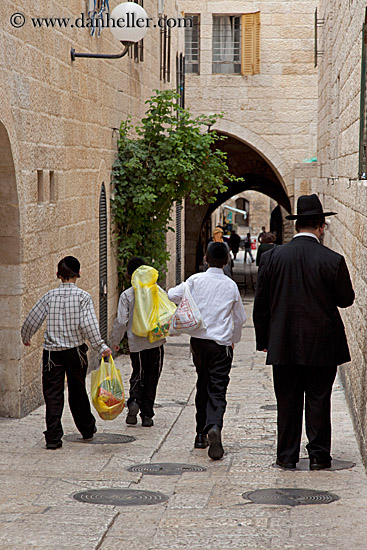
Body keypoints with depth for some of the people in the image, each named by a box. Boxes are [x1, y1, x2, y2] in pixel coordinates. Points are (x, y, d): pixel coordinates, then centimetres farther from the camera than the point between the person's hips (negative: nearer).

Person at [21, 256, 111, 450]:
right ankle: (87, 428, 33)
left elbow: (31, 320, 3)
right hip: (75, 351, 0)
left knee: (53, 395, 2)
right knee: (78, 392, 17)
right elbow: (88, 324, -17)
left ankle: (53, 438, -4)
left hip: (52, 352, 0)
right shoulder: (83, 296, -7)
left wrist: (25, 338, 21)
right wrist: (101, 346, -12)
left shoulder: (49, 296, -1)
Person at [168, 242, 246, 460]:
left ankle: (201, 434, 22)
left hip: (198, 339, 2)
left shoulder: (196, 280, -1)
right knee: (218, 389, -6)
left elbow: (173, 296, -6)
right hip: (221, 343, -2)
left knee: (203, 386, 16)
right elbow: (240, 318, 11)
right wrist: (234, 339, 27)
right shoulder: (231, 286, 1)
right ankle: (214, 427, -32)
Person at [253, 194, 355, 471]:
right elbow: (346, 299, -1)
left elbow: (260, 304, 2)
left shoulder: (272, 257, -3)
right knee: (318, 401, 7)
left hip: (284, 344, 2)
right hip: (322, 345, -2)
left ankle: (287, 455, 13)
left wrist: (264, 339, 11)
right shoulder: (333, 260, -11)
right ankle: (319, 455, 11)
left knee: (288, 402, 9)